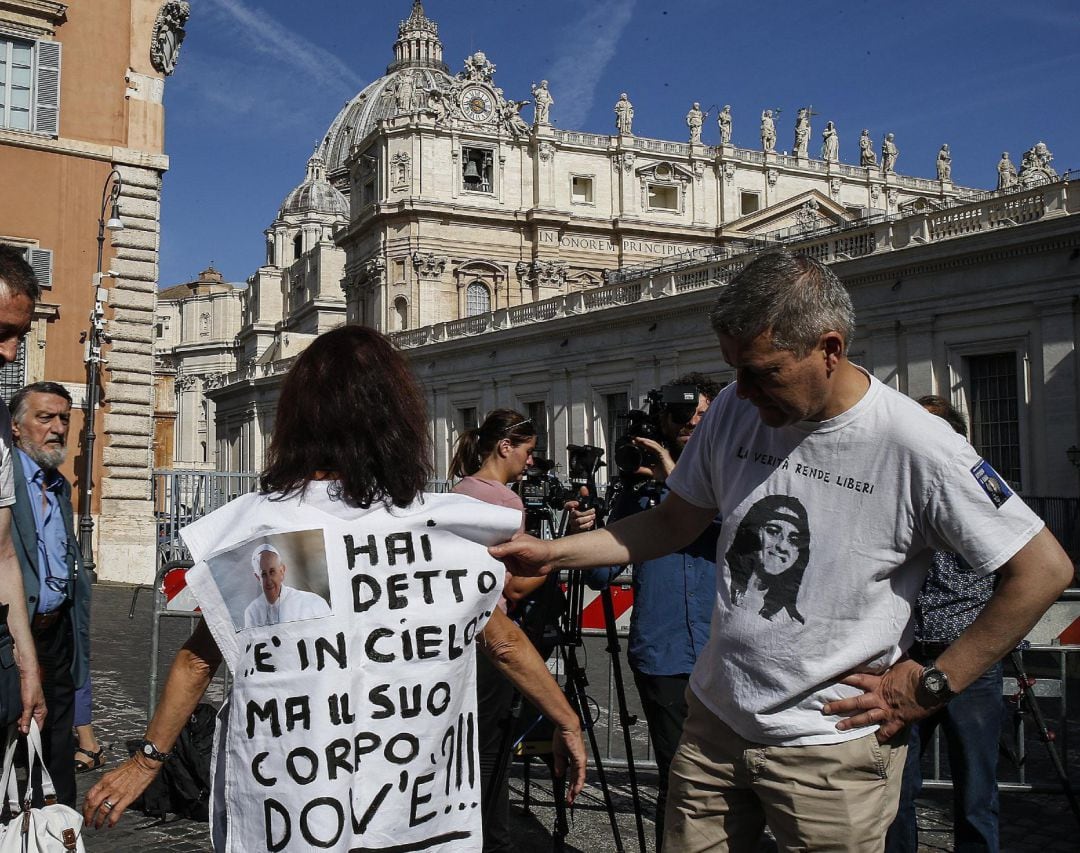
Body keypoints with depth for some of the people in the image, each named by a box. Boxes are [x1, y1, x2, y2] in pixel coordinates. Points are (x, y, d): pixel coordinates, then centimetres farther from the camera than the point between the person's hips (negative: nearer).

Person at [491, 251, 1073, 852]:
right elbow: (673, 525, 9)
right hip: (713, 722, 5)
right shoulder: (734, 411, -2)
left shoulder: (917, 448, -18)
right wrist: (554, 553, -1)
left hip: (831, 747, -4)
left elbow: (1046, 569, -12)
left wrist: (933, 688, -11)